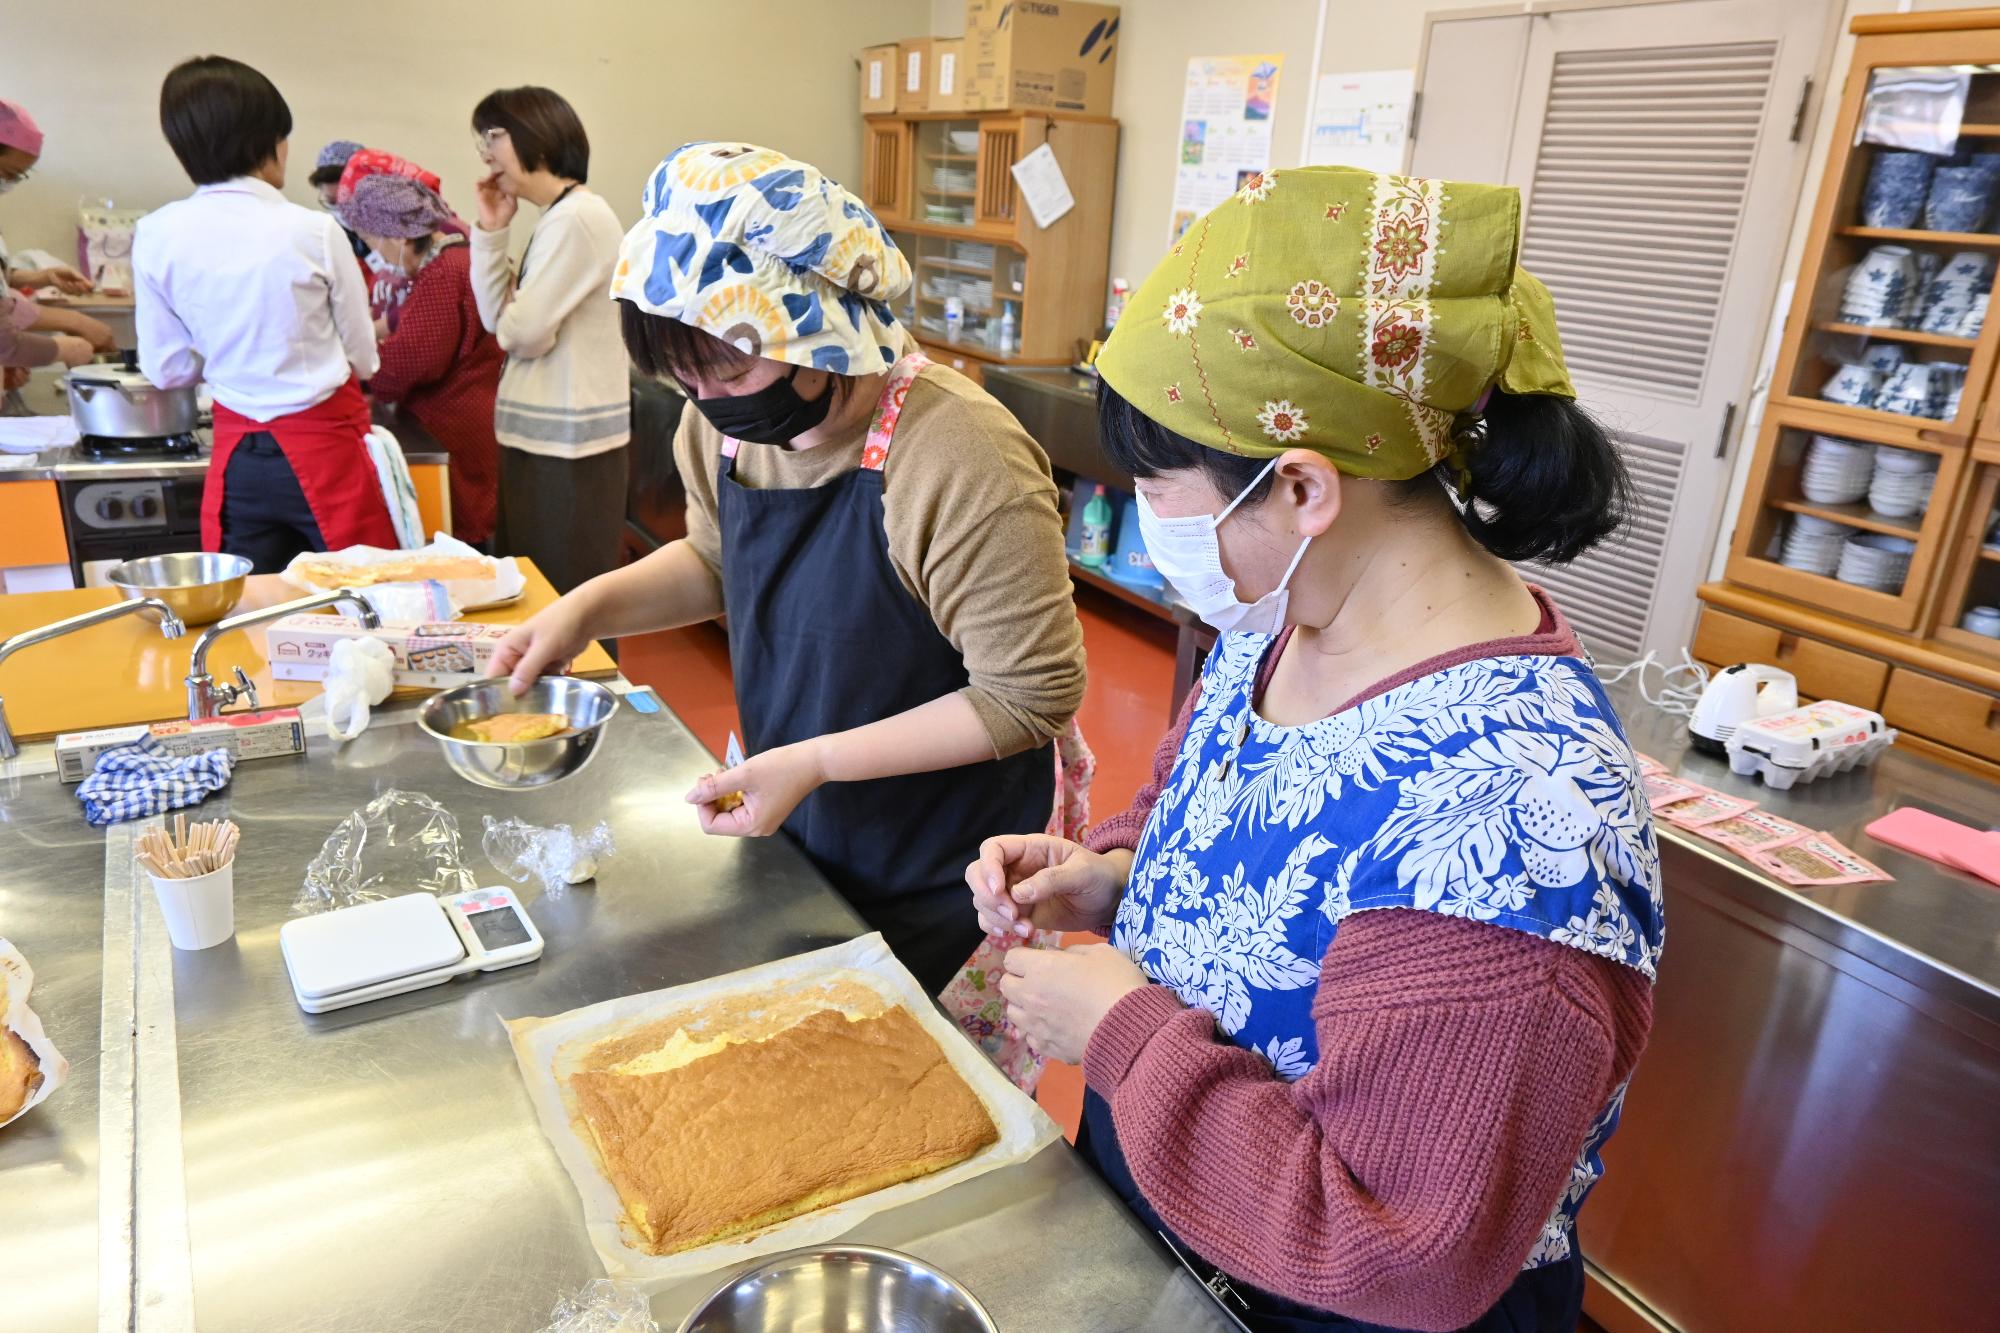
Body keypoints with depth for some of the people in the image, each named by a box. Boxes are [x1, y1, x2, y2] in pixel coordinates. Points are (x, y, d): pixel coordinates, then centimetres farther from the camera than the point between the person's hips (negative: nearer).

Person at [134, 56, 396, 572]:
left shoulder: (156, 236, -3)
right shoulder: (314, 231, -12)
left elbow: (168, 369, 4)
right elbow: (363, 359, -2)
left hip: (237, 456, 3)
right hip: (324, 448, -3)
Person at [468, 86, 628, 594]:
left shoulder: (578, 218, -15)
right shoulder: (555, 219, 16)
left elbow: (524, 332, -18)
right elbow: (497, 320, 12)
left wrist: (510, 318, 4)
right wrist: (490, 231, 7)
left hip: (566, 442, -10)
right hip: (541, 434, 10)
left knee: (564, 597, -4)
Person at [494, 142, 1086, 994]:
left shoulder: (963, 463, -31)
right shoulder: (727, 420, -8)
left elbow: (1031, 698, -25)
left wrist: (815, 761, -27)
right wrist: (589, 607, -7)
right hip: (790, 839, 7)